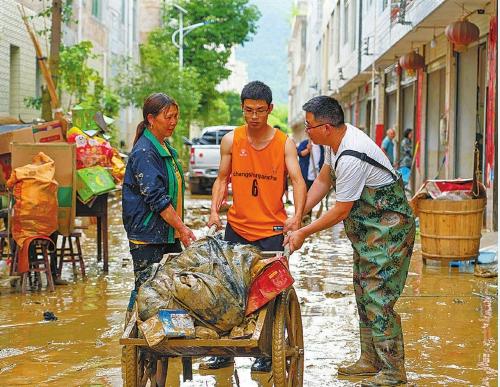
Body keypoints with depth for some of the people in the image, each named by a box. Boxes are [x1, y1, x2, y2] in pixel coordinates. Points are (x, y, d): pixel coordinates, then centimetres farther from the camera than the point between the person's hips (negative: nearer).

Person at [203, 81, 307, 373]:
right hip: (236, 228, 2)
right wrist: (215, 210, -8)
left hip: (272, 230, -2)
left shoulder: (284, 143, -4)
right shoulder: (231, 140, 2)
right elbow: (222, 179, 9)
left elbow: (297, 180, -14)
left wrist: (297, 216, -31)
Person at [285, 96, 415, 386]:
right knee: (364, 295, 15)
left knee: (378, 299, -10)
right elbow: (323, 180, 15)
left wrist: (304, 233, -10)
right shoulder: (338, 140, 2)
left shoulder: (351, 158, -29)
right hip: (367, 231, 11)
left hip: (389, 229, -11)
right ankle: (371, 361, 24)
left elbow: (342, 210, -20)